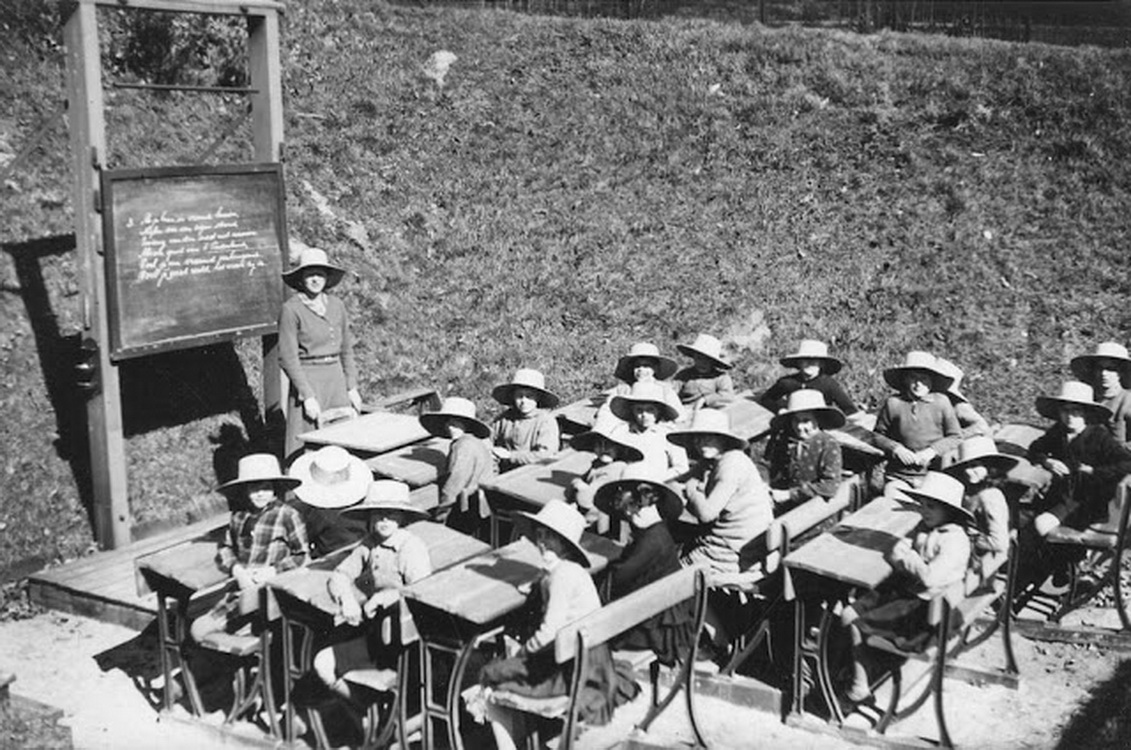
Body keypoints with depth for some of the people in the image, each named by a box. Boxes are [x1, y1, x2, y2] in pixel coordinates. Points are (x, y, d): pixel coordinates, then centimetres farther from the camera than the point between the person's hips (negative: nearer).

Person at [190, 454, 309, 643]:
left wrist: (273, 571, -12)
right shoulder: (238, 516, 11)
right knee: (197, 630, -8)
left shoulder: (287, 516, -2)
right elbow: (225, 549, 18)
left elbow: (303, 556, 0)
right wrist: (236, 569, -3)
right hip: (242, 586, 6)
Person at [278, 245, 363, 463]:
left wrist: (352, 387, 9)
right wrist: (307, 395, -13)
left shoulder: (336, 305, 9)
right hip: (308, 379, -5)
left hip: (336, 378, 5)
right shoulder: (291, 310, -7)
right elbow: (288, 358, -9)